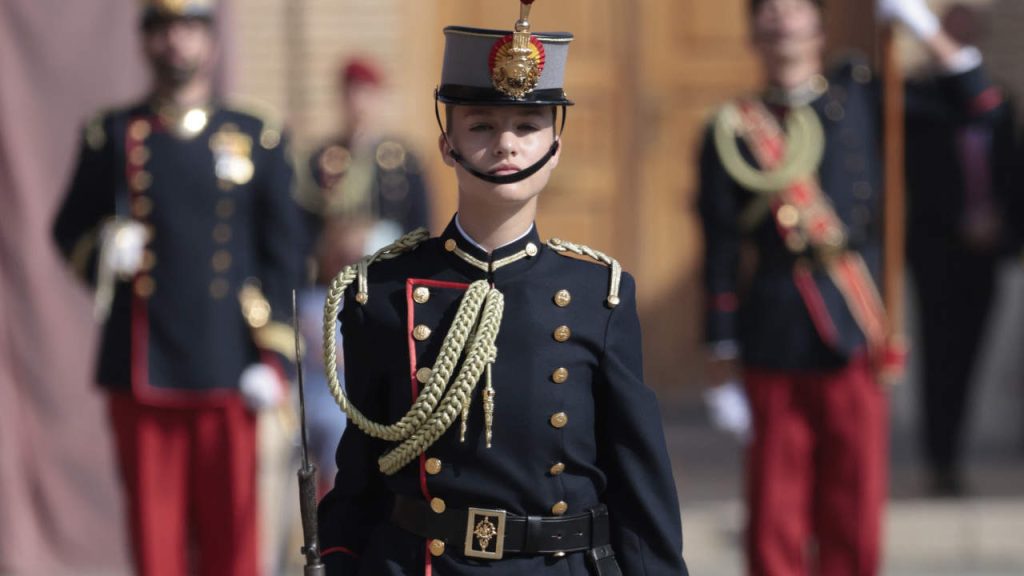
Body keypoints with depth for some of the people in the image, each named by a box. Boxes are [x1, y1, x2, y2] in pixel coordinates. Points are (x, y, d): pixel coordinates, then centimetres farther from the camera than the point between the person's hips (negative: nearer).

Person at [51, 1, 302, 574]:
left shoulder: (259, 140, 7)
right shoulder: (114, 136, 7)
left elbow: (283, 258, 5)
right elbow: (70, 228, 12)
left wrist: (275, 359, -2)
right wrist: (101, 251, -11)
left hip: (227, 371, 0)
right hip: (142, 370, 0)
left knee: (229, 524, 1)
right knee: (154, 526, 2)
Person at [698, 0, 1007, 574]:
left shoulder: (863, 100, 10)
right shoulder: (732, 131, 5)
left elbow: (978, 103, 11)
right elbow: (721, 251, 3)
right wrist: (723, 355, -1)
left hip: (854, 341, 1)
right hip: (773, 352, -1)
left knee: (853, 524, 3)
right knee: (775, 527, 0)